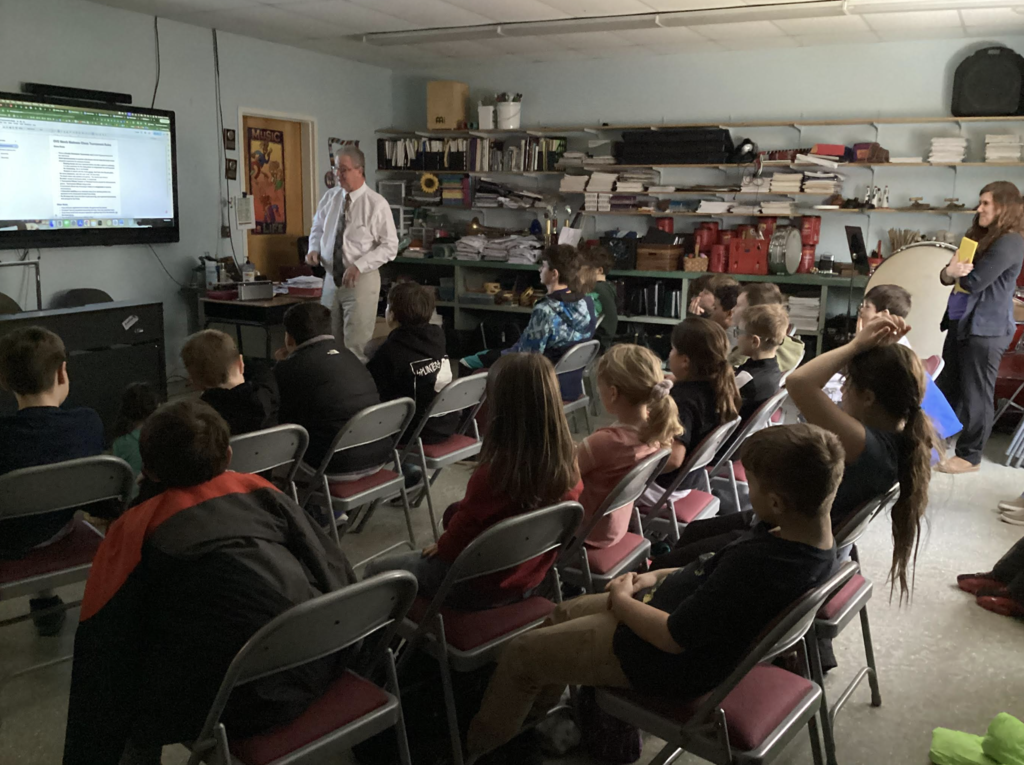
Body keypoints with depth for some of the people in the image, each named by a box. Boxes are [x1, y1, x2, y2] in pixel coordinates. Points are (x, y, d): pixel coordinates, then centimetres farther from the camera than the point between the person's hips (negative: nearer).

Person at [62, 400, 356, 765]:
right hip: (315, 670, 5)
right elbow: (337, 573, 10)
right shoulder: (260, 492, 9)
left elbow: (104, 649, 2)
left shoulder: (137, 529, 1)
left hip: (237, 707, -4)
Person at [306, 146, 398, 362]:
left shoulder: (377, 204, -12)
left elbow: (389, 246, -11)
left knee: (356, 347, -1)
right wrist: (314, 249, -3)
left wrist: (358, 266, -21)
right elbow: (317, 228, 19)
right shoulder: (329, 197, 4)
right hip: (331, 279, 5)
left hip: (362, 281, -5)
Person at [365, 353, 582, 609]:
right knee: (454, 512, 30)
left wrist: (441, 546, 5)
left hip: (482, 588, -6)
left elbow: (462, 532, -17)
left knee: (377, 570, 12)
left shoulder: (494, 473, -34)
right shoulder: (567, 463, -15)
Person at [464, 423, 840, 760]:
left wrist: (621, 598, -10)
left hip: (666, 662, -9)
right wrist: (658, 577, 1)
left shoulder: (755, 565, -38)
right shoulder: (817, 538, -10)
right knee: (564, 612, 24)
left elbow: (672, 637, -27)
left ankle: (479, 745, 31)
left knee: (520, 653, 6)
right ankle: (534, 710, 43)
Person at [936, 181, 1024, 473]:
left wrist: (957, 271, 1)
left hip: (985, 328, -9)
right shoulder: (981, 237, 17)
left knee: (975, 394, -2)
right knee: (947, 386, 15)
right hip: (961, 323, 9)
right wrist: (950, 272, -14)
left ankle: (969, 456, 7)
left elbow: (974, 282, -19)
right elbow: (948, 276, 10)